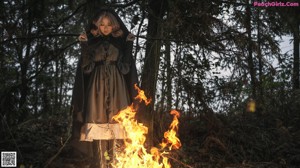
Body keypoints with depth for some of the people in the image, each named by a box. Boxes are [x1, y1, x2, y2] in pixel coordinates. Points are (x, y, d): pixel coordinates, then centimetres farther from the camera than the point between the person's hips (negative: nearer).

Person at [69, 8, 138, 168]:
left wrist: (129, 45, -5)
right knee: (98, 129, -6)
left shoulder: (120, 41, 9)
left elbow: (126, 68, 0)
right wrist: (84, 46, -9)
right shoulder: (92, 41, 8)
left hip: (116, 88, 0)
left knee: (116, 130, -7)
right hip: (97, 87, 0)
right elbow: (87, 68, -1)